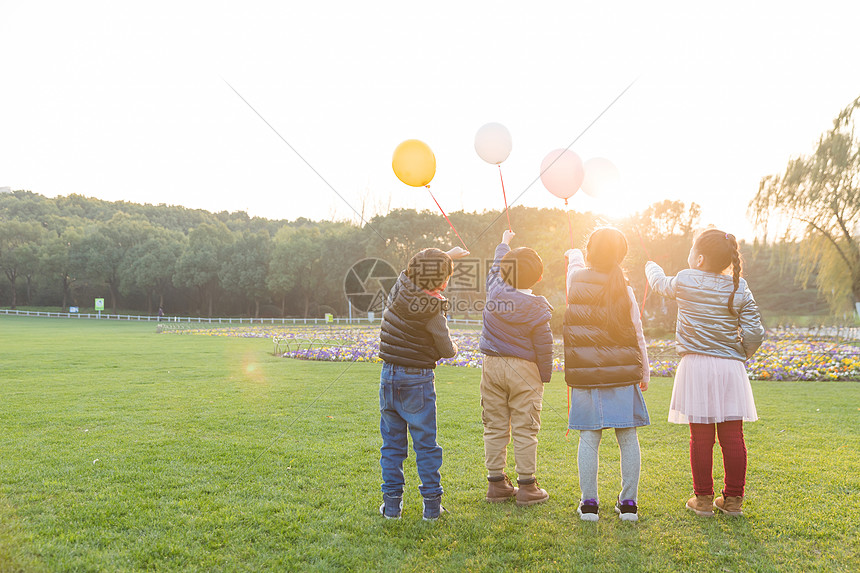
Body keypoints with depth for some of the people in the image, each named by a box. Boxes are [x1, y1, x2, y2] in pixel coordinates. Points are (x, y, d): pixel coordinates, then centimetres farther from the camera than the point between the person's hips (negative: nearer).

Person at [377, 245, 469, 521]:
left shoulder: (400, 288, -3)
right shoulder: (432, 313, -17)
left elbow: (413, 269, 19)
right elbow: (447, 351, -8)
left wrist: (447, 255, 28)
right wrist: (453, 346, 16)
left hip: (389, 376, 5)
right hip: (417, 380, -5)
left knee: (392, 442, 12)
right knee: (426, 444, 7)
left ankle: (391, 502, 15)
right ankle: (432, 503, 12)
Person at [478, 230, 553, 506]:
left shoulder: (494, 291, 0)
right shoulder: (536, 306, -10)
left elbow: (495, 267, 23)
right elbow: (544, 345, -8)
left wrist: (504, 244, 40)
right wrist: (544, 375, 4)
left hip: (492, 364, 5)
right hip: (523, 370, -4)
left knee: (495, 427, 10)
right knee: (525, 429, 2)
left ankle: (496, 482, 17)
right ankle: (527, 486, 7)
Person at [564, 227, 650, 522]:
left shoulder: (576, 279, 0)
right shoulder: (623, 287, -3)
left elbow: (575, 257, 27)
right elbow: (637, 334, 2)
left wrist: (574, 254, 50)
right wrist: (645, 371, 13)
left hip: (584, 373, 0)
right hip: (622, 373, 0)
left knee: (589, 438, 5)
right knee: (628, 437, 8)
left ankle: (589, 503, 10)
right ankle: (629, 503, 14)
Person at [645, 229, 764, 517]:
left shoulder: (685, 281, -2)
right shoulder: (739, 289, 2)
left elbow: (660, 284, 21)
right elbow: (754, 333, -2)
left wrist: (651, 267, 42)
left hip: (696, 366, -2)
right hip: (730, 368, 2)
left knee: (701, 437, 4)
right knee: (733, 437, 7)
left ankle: (703, 499, 13)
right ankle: (733, 499, 17)